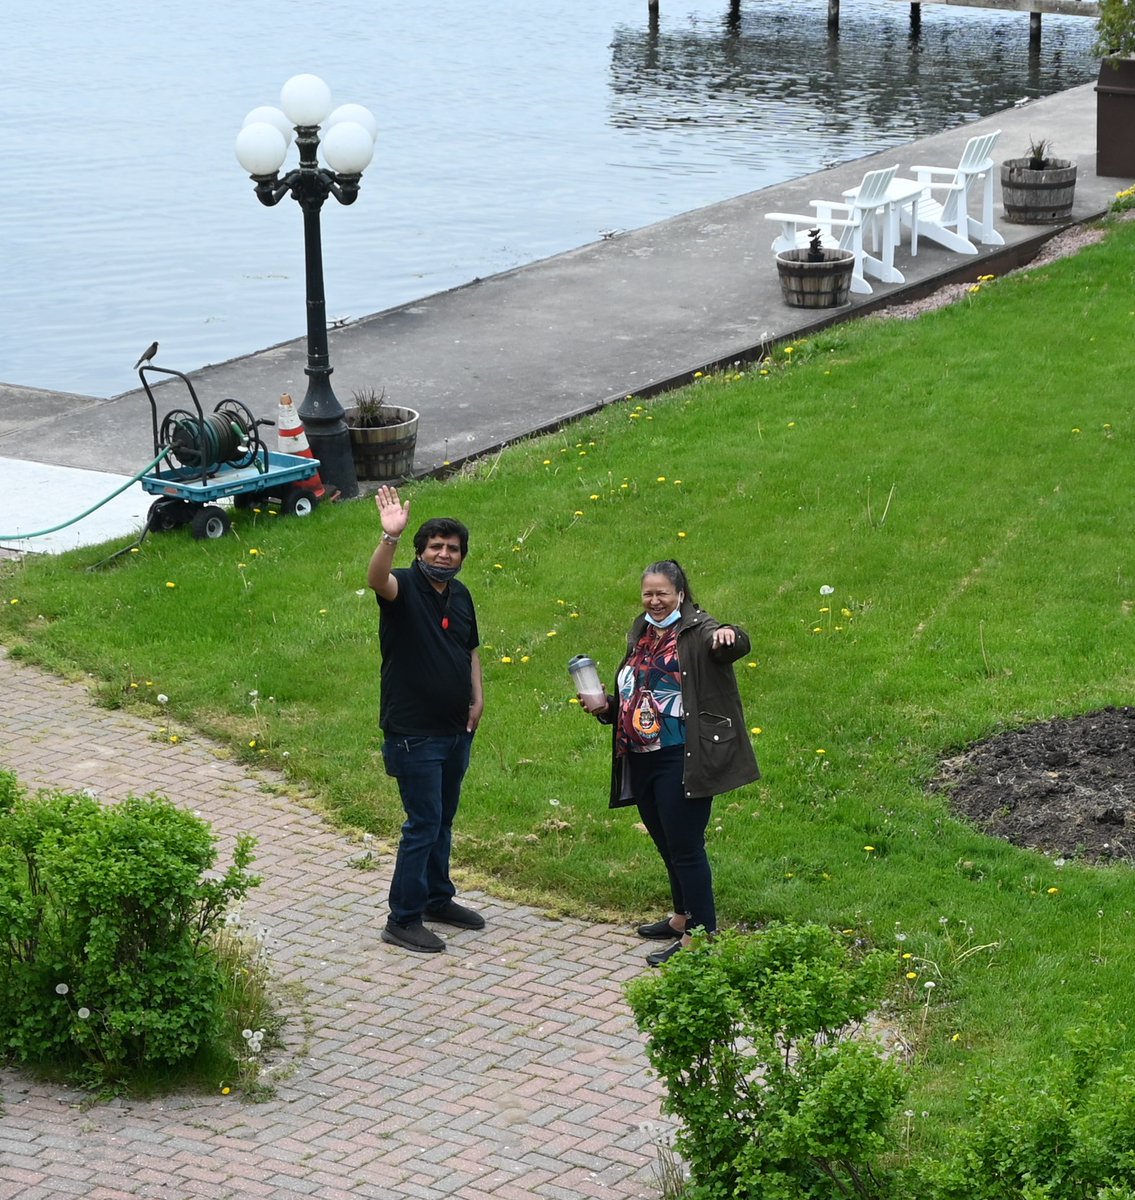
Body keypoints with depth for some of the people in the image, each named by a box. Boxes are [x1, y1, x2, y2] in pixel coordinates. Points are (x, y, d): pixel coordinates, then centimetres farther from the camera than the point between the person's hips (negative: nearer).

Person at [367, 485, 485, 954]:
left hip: (456, 729, 7)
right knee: (423, 823, -6)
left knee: (443, 819, 19)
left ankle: (438, 898, 34)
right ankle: (403, 920, 2)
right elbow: (377, 578, -38)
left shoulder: (460, 595, 9)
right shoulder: (405, 586, -13)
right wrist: (390, 537, -55)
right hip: (414, 733, -7)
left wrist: (477, 698, 9)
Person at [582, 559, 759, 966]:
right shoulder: (640, 635, 15)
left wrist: (729, 637, -55)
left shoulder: (696, 630, -9)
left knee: (685, 846, -7)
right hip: (641, 760, 8)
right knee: (666, 844, 19)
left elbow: (735, 646, -31)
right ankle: (683, 918, 36)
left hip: (681, 759, -8)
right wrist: (607, 706, 7)